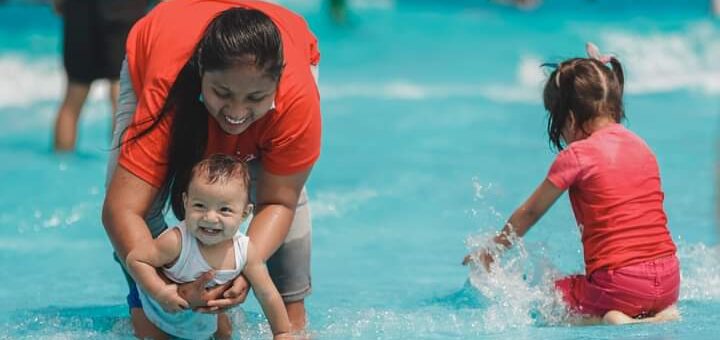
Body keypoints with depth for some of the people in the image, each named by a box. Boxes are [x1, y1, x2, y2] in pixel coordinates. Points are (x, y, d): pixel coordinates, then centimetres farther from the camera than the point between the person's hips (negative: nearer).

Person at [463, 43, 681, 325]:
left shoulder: (577, 155, -5)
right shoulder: (642, 147, 13)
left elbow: (530, 212, 8)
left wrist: (491, 251, 23)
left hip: (620, 286, -6)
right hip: (669, 281, 6)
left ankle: (608, 321, -11)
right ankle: (659, 315, 5)